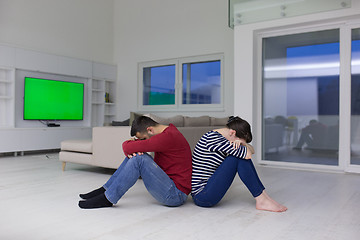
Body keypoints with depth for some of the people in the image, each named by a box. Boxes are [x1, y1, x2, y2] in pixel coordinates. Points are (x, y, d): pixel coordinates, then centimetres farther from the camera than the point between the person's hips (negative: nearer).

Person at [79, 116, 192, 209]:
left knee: (139, 159, -24)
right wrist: (131, 151, -8)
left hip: (176, 195, -10)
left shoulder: (168, 137, -22)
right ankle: (105, 189, 11)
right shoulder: (166, 132, 10)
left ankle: (107, 199, -13)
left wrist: (127, 144, -2)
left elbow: (128, 147, -25)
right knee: (134, 154, 8)